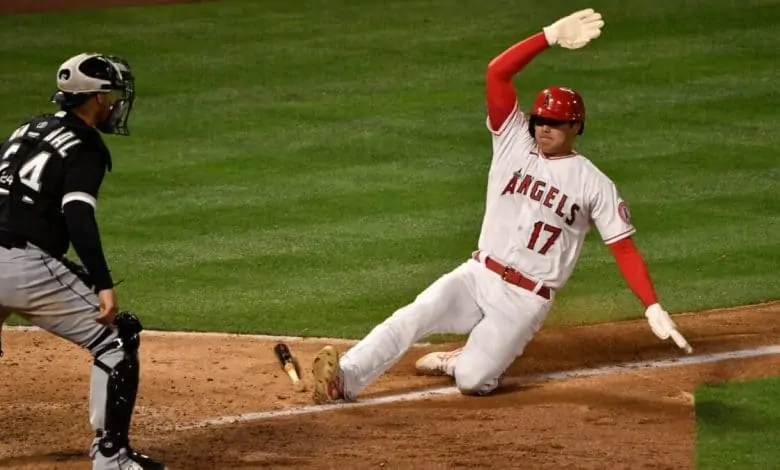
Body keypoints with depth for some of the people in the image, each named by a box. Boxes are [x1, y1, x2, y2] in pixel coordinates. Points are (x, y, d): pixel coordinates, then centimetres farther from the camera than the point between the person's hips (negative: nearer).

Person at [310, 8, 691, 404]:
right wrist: (550, 36, -19)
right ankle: (343, 380, -31)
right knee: (414, 317, -25)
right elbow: (497, 72, -8)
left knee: (471, 381, -16)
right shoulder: (514, 144, 4)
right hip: (477, 276, 2)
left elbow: (624, 248, -3)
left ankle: (462, 361, 20)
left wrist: (653, 308, -14)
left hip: (525, 301, -2)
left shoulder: (594, 184, -1)